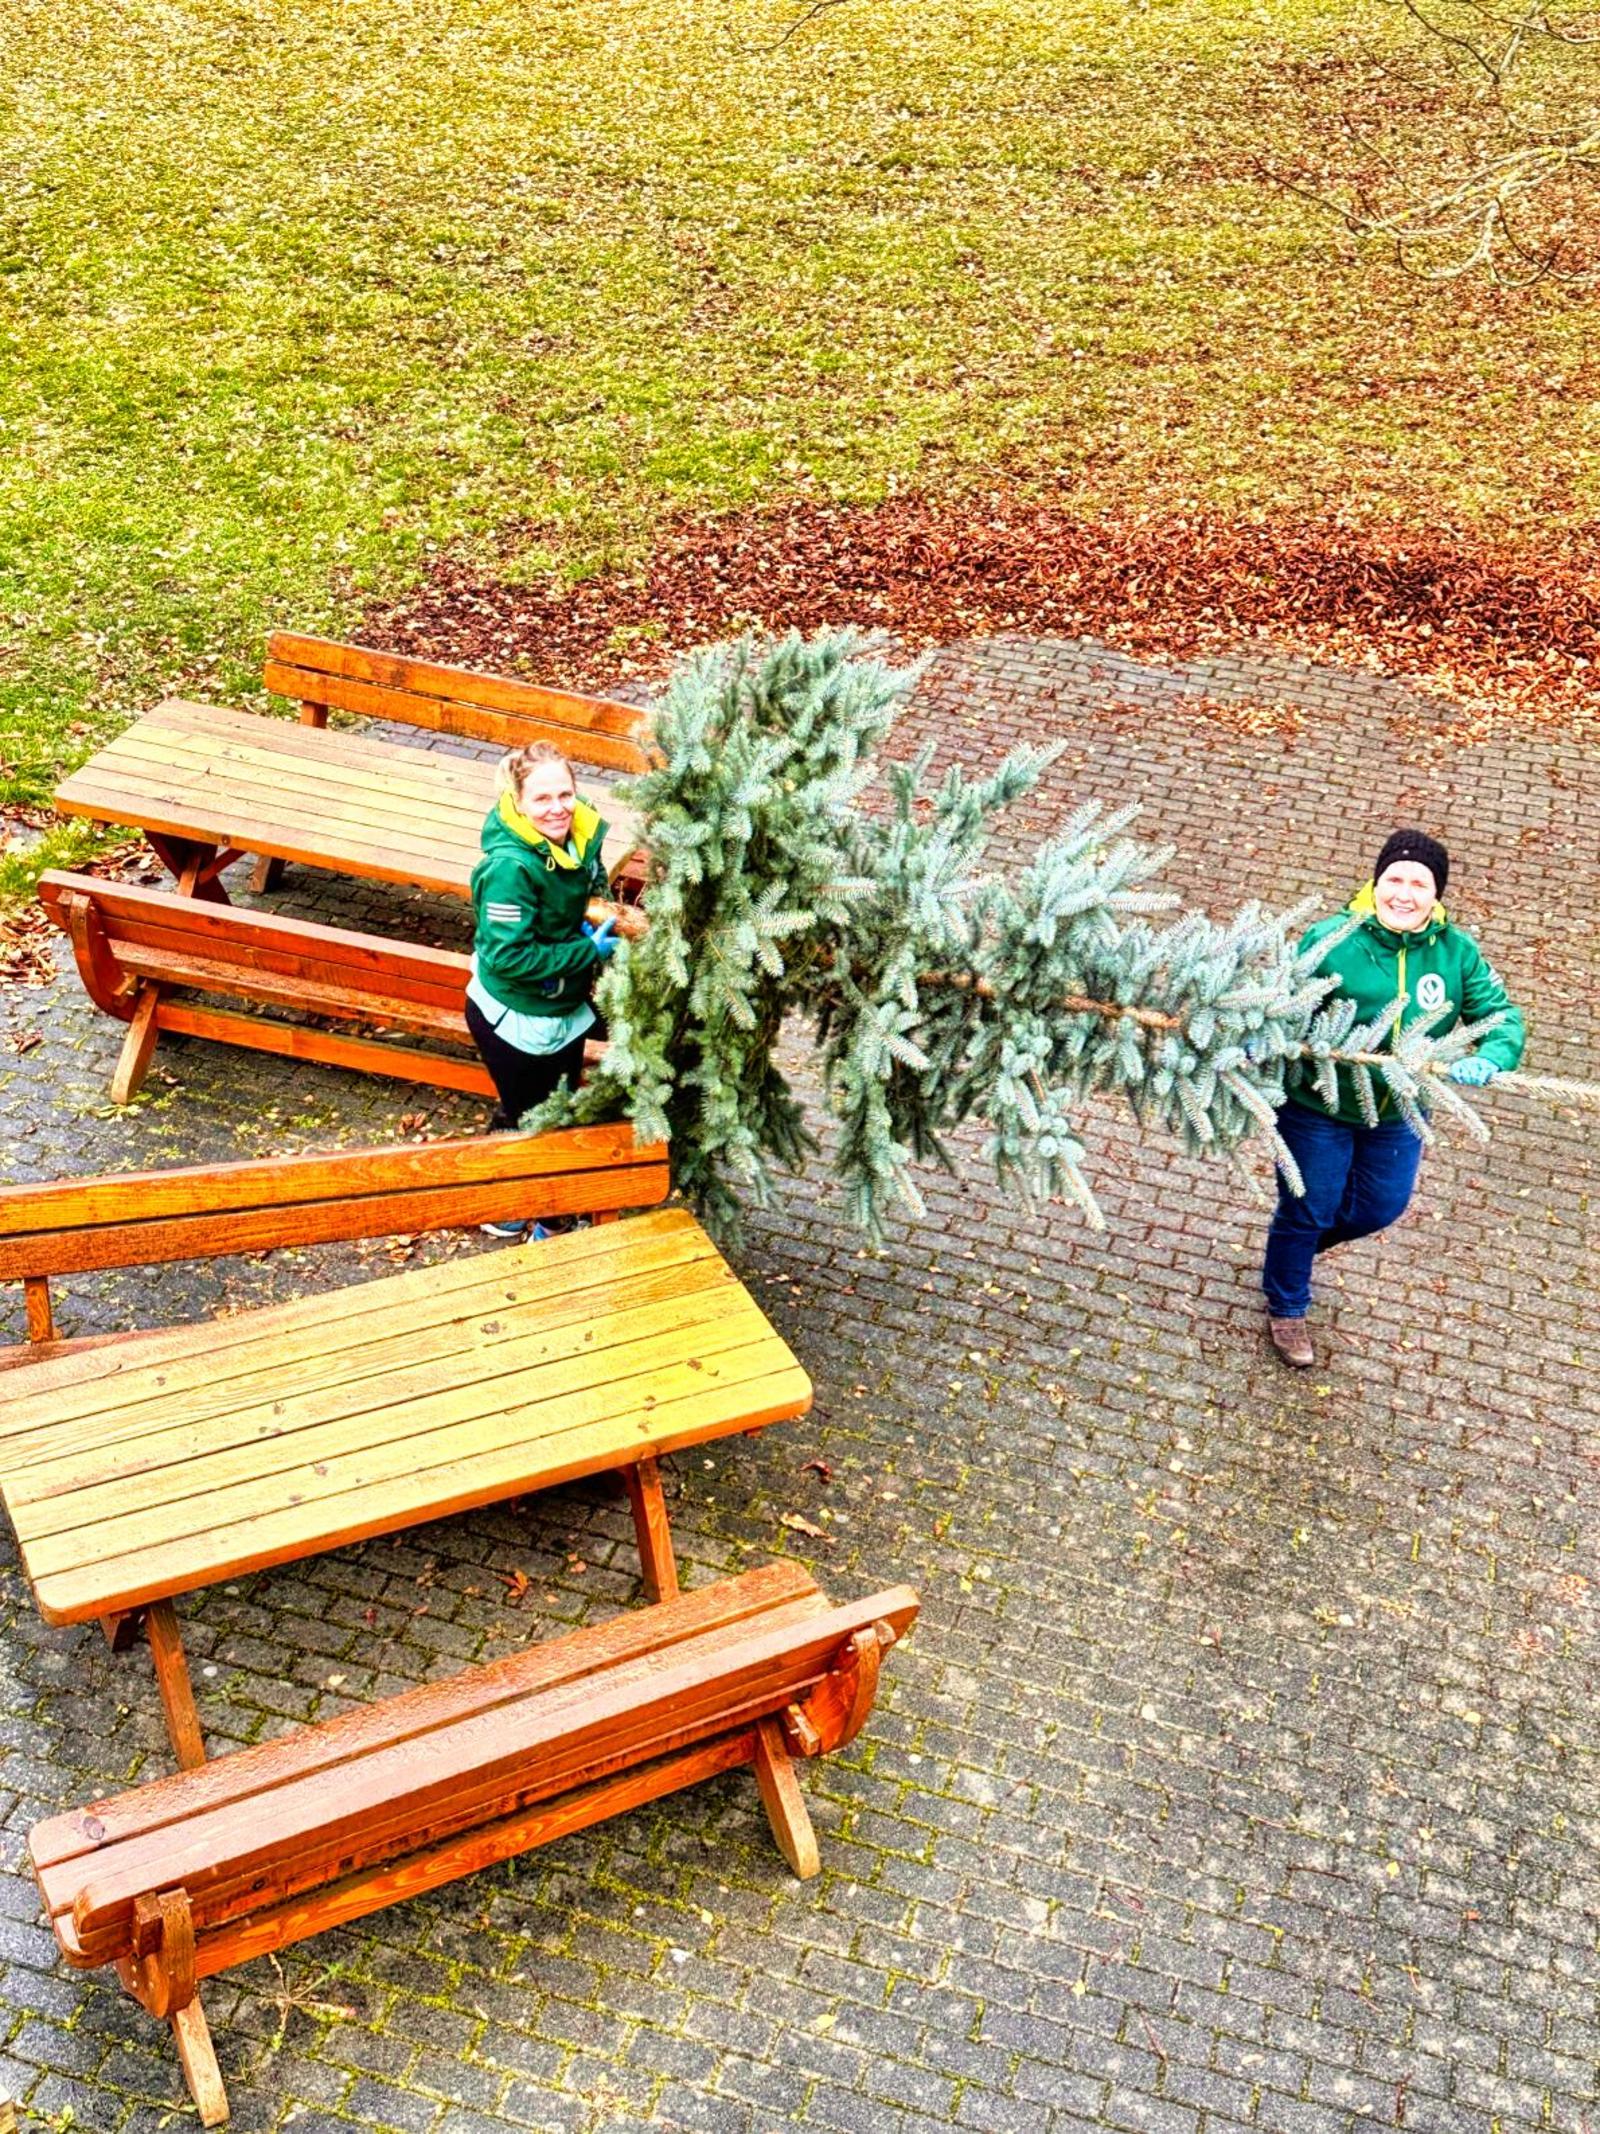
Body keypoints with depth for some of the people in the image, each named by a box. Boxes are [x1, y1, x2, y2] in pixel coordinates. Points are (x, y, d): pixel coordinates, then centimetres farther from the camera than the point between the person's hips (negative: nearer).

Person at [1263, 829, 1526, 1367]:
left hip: (1398, 1115, 4)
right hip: (1318, 1106, -4)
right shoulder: (1331, 939, -20)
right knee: (1306, 1211, 12)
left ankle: (1301, 1241, 55)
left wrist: (1489, 1059, -33)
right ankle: (1286, 1307, 40)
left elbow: (1502, 1016, -11)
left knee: (1381, 1207, 22)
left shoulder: (1458, 953, -10)